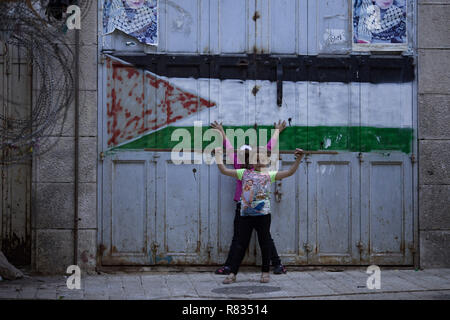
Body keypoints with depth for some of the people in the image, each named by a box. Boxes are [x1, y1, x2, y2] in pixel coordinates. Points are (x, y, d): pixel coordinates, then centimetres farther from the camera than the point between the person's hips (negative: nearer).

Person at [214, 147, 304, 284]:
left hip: (263, 214, -1)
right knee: (241, 244, 3)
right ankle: (232, 273, 5)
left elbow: (289, 172, 1)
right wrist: (219, 158, 4)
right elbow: (224, 171, 10)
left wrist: (298, 159, -8)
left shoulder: (269, 175, 8)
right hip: (245, 214, 1)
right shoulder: (244, 173, 10)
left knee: (265, 243, 6)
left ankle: (265, 272, 18)